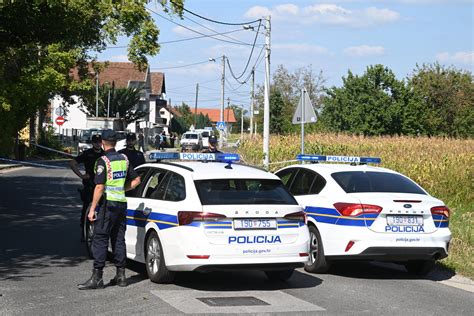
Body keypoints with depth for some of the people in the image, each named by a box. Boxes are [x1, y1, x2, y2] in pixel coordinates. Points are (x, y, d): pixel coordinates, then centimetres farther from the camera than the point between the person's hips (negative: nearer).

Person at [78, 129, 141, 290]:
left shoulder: (103, 161, -12)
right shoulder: (124, 159, 9)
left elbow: (99, 187, -16)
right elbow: (136, 180, 17)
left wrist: (92, 209, -12)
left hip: (107, 204, -7)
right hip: (122, 203, 7)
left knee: (100, 240, -5)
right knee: (118, 239, 12)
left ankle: (97, 277, -8)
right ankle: (121, 275, 14)